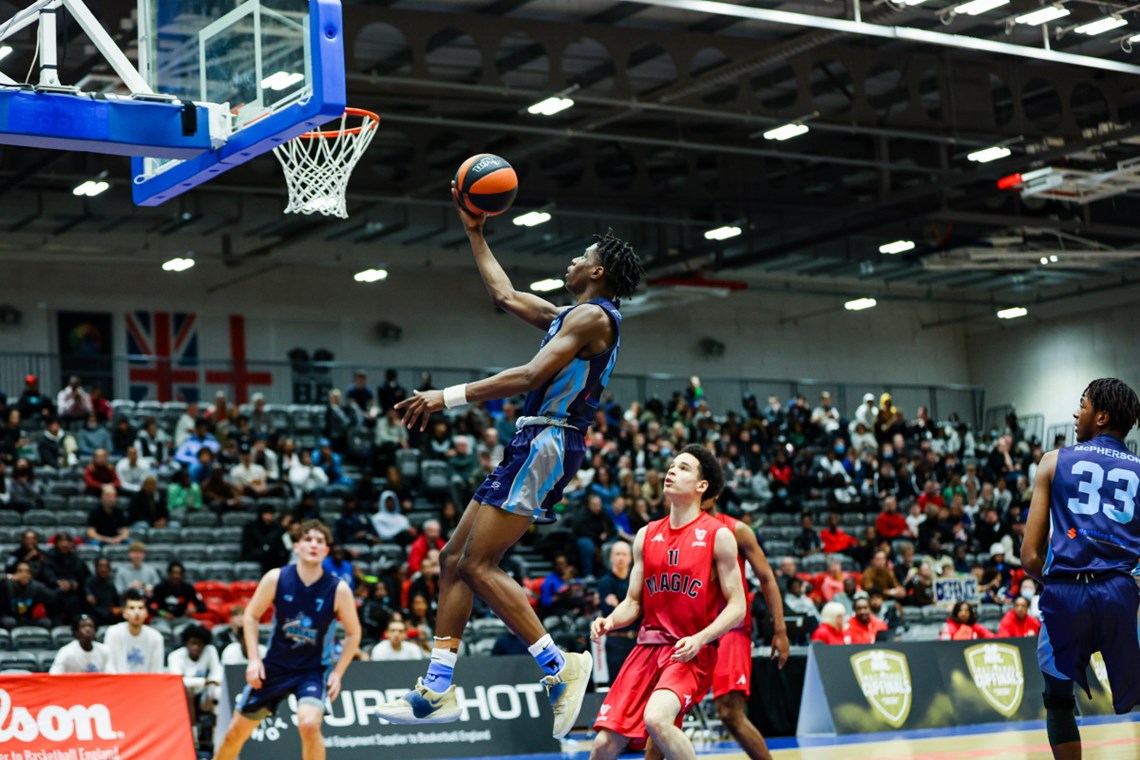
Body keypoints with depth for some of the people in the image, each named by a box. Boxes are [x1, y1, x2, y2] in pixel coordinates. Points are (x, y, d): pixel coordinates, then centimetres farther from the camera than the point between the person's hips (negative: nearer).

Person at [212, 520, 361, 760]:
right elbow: (251, 616, 1)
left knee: (309, 724, -29)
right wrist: (254, 659, -8)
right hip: (274, 666, 2)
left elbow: (353, 633, -1)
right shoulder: (276, 578, -13)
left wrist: (337, 673, -9)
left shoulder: (338, 590, -15)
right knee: (237, 731, 9)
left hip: (313, 670, -2)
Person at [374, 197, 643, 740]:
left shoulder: (593, 316, -9)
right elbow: (505, 294, 33)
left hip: (547, 442, -10)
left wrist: (449, 397, -20)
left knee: (479, 565, -16)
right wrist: (475, 233, 35)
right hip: (535, 444, 10)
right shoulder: (567, 317, 21)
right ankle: (436, 691, 5)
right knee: (455, 558, 6)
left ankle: (559, 667, -12)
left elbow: (531, 376, -19)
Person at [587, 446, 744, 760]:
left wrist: (700, 639, -22)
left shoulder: (718, 535, -4)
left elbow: (736, 607, -6)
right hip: (648, 646, 5)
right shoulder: (646, 536, 11)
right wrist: (609, 622, -6)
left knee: (656, 718, -33)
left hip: (691, 653, -5)